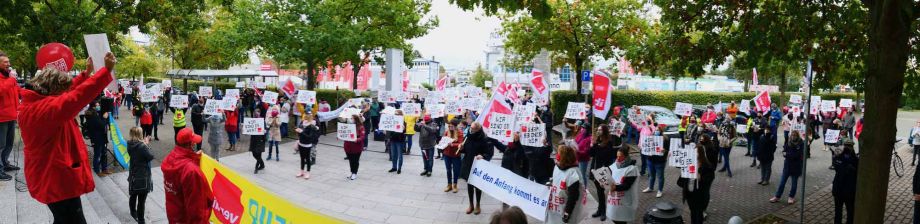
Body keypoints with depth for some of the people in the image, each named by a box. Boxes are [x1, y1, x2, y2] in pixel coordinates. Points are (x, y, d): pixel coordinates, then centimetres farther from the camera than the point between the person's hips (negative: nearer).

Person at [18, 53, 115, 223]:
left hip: (51, 178, 11)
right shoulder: (45, 108, -27)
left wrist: (86, 73, 13)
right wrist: (106, 70, -36)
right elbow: (76, 96, -37)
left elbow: (69, 91, 17)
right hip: (57, 181, -11)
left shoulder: (35, 103, 5)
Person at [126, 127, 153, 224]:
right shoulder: (142, 146, -24)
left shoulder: (130, 145, -2)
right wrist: (146, 145, -7)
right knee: (141, 199, 0)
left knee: (133, 195, 27)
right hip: (143, 176, -8)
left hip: (133, 175, 8)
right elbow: (150, 157, -15)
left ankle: (133, 212, 47)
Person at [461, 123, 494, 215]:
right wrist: (462, 148, -8)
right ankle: (471, 205, 29)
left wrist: (483, 156, -36)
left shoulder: (485, 139, -17)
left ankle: (478, 206, 26)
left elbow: (490, 153, -18)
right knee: (469, 185, 14)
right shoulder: (468, 137, 1)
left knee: (478, 186, 9)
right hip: (468, 165, 5)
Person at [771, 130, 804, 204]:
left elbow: (797, 155, -16)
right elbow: (784, 152, -4)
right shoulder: (788, 142, 0)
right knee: (782, 181, 5)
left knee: (794, 182, 9)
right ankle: (777, 196, 12)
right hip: (787, 165, 3)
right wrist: (791, 155, -21)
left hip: (796, 166, -3)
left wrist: (787, 154, -13)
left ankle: (791, 197, 23)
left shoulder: (801, 144, -9)